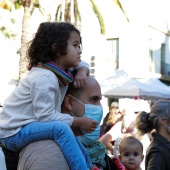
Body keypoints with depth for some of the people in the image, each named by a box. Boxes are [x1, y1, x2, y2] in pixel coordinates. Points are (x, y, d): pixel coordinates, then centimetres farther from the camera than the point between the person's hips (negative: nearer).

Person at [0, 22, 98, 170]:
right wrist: (79, 122, -20)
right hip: (13, 133, -10)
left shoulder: (60, 69, 3)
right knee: (61, 128, -29)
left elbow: (81, 64, 21)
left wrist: (82, 71, -3)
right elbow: (45, 115, -28)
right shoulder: (44, 78, -24)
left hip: (26, 127, 10)